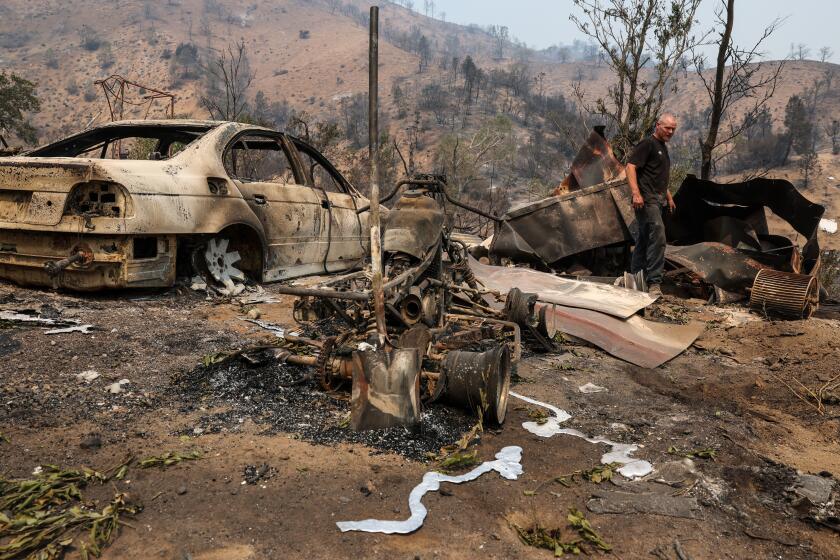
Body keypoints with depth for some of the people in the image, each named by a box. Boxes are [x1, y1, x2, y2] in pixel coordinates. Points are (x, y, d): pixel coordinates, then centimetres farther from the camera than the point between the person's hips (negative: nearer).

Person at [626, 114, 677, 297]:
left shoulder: (663, 147, 23)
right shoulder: (647, 144, -7)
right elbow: (630, 166, -17)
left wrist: (668, 196, 30)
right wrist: (636, 193, -27)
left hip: (658, 200, 10)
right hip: (646, 199, -10)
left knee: (645, 238, 12)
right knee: (658, 237, -16)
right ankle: (654, 282, -14)